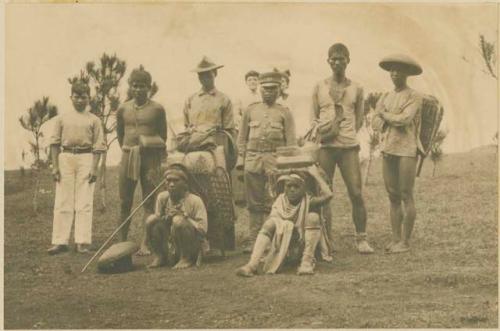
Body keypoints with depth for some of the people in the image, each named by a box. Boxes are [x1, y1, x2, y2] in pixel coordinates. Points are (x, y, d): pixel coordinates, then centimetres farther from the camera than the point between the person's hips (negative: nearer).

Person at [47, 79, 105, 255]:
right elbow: (55, 142, 8)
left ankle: (82, 242, 1)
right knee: (62, 201, 2)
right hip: (65, 157, 1)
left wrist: (94, 167, -6)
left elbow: (98, 146, 3)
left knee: (85, 202, -2)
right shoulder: (62, 118, 9)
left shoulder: (93, 120, 5)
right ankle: (60, 241, 5)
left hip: (86, 158, -1)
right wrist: (55, 166, 0)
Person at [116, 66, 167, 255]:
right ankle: (123, 242, 14)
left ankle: (144, 244, -2)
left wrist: (159, 161, 7)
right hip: (127, 157, 3)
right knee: (125, 203, 4)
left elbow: (163, 136, 7)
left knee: (149, 203, -3)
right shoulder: (123, 109, 8)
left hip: (150, 156, -3)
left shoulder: (157, 109, 0)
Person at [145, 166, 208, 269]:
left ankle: (187, 259, -16)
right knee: (151, 220, -14)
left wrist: (184, 216, -27)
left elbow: (202, 230, -19)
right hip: (175, 246, 5)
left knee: (178, 220, -33)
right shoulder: (162, 197, 0)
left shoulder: (195, 201, -14)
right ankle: (159, 256, 0)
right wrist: (166, 218, -15)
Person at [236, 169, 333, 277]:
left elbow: (328, 195, -24)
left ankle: (307, 261, -27)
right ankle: (252, 264, -37)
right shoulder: (280, 202, 1)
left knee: (313, 217, -22)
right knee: (269, 223, -21)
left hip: (305, 246, -2)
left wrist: (316, 175, -16)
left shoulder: (308, 202, -6)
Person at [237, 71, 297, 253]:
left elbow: (291, 142, 4)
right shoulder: (250, 110, 12)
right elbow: (242, 139, 14)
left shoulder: (284, 113, 7)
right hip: (253, 159, 2)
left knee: (276, 202, -5)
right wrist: (241, 164, 6)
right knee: (254, 203, 6)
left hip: (275, 160, -2)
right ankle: (253, 239, 12)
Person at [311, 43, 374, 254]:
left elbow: (359, 120, 14)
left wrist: (343, 132, -2)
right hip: (325, 147, 0)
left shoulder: (356, 89, 10)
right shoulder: (319, 88, 9)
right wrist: (321, 131, -9)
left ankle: (361, 239, 3)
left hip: (349, 147, 0)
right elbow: (314, 119, 11)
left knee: (356, 193, -5)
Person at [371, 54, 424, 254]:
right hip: (388, 150, 6)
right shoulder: (385, 98, 16)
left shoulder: (414, 97, -1)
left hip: (406, 151, -6)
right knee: (393, 197, 6)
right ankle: (395, 238, 10)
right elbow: (375, 123, 7)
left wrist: (385, 114, -1)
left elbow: (405, 118, -16)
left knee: (406, 196, -5)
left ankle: (405, 241, -1)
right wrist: (395, 119, -8)